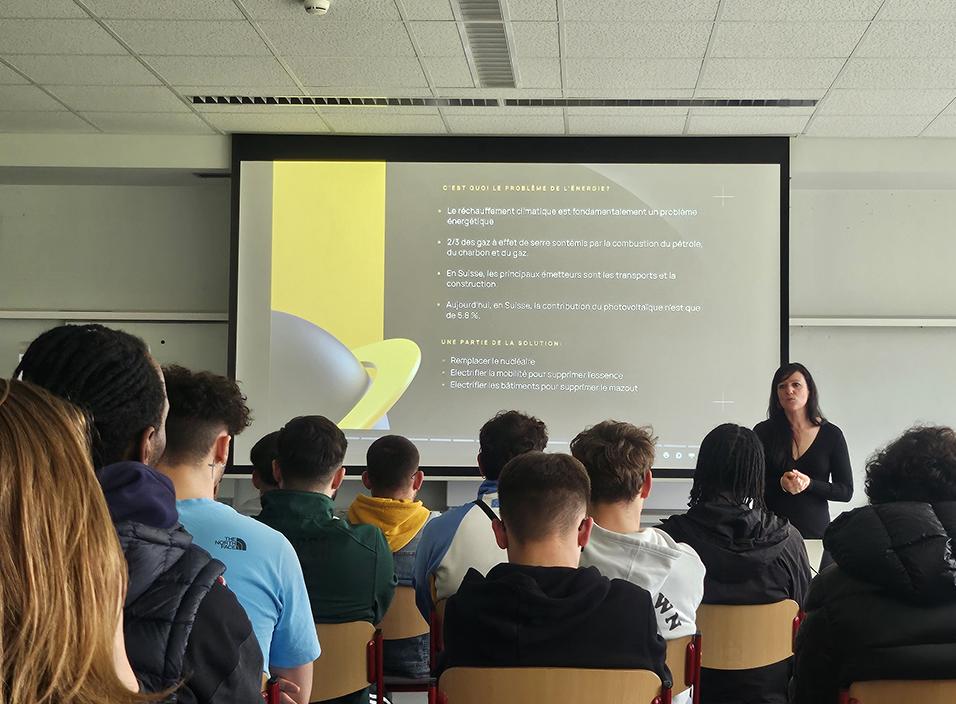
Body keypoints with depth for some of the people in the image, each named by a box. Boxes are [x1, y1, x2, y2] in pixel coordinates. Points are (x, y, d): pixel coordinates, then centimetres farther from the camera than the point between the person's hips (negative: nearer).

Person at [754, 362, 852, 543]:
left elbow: (846, 491, 1)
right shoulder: (763, 432, 1)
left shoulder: (831, 435, 2)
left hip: (816, 533, 0)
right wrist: (780, 484, -18)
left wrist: (809, 484, -15)